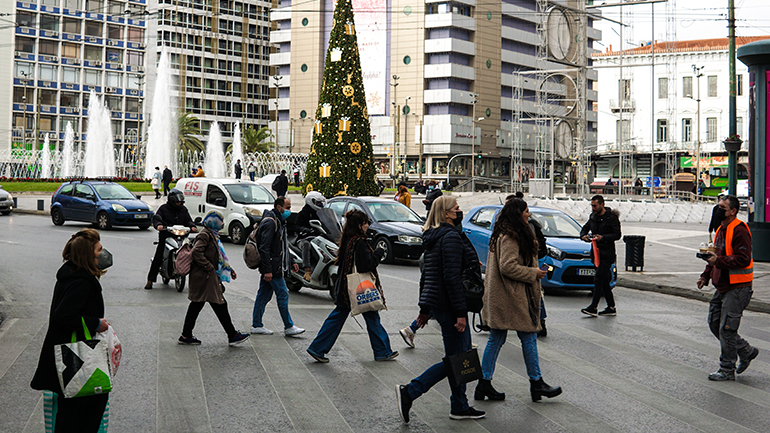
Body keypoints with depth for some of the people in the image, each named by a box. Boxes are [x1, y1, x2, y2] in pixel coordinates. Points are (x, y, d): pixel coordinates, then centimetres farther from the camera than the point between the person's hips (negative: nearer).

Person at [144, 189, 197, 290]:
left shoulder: (183, 209, 19)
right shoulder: (164, 208, 7)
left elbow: (188, 220, 16)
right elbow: (156, 218, -3)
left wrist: (192, 226, -6)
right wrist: (158, 225, -26)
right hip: (165, 235, -3)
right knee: (158, 258, -9)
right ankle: (150, 280, -5)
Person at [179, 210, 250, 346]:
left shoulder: (212, 235, 19)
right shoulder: (205, 235, -13)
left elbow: (217, 257, 26)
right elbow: (196, 252, -25)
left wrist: (229, 269, 23)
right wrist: (210, 268, -23)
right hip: (206, 278, -11)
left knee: (196, 305, 12)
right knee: (220, 305, -5)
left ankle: (186, 336, 17)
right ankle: (233, 336, -1)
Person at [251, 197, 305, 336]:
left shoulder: (279, 222, 18)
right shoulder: (270, 222, -16)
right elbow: (264, 248, -22)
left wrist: (291, 263, 22)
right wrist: (267, 270, -25)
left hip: (272, 268, 10)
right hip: (273, 268, -10)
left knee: (263, 296, 12)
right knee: (283, 295, -5)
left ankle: (256, 325, 16)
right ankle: (288, 327, 1)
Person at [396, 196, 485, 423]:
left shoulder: (433, 237, 15)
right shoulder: (451, 236, -15)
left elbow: (426, 275, 19)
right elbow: (452, 277, -22)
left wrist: (424, 308, 23)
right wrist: (460, 312, -21)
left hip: (437, 303, 10)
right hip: (448, 305, -10)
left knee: (463, 355, 14)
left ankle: (460, 407, 18)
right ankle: (409, 392, -7)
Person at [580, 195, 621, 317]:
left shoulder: (612, 217, -9)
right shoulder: (593, 217, 12)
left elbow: (617, 235, -13)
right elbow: (585, 228, 23)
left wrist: (603, 237, -25)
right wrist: (583, 235, 0)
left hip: (607, 254, -7)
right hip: (596, 252, 7)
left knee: (598, 279, -13)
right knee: (604, 281, 10)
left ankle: (593, 307, -15)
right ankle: (611, 308, 16)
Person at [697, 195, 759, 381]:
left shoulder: (739, 231, -16)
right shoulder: (721, 230, 15)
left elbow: (743, 259, -24)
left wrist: (719, 261, -28)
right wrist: (706, 275, 15)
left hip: (737, 288, -10)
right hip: (722, 287, 10)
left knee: (726, 329, -5)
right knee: (714, 324, 12)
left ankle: (727, 370, 6)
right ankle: (746, 352, 28)